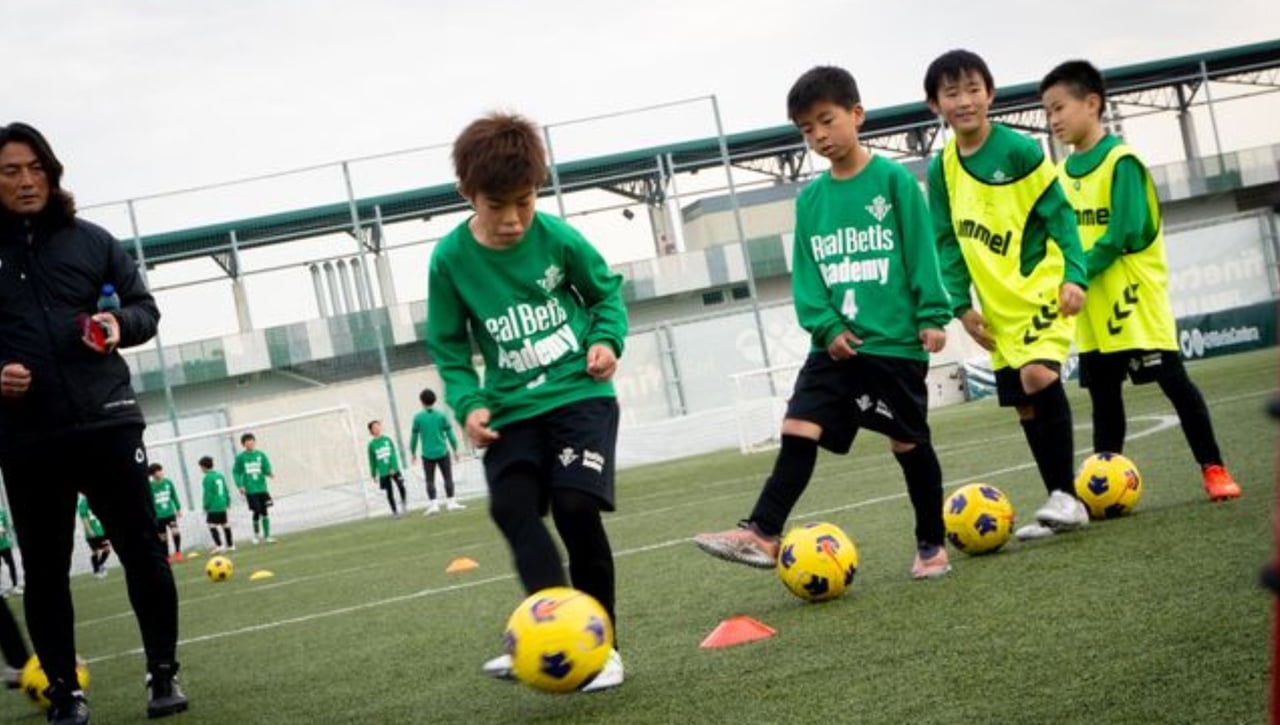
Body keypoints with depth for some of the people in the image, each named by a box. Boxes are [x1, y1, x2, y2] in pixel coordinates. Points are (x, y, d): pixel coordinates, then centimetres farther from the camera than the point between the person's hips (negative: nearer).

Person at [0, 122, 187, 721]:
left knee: (141, 548, 1)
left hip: (105, 419, 0)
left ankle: (163, 673, 15)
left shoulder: (89, 240, 6)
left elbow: (145, 306, 12)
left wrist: (119, 323, -9)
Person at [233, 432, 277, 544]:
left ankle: (267, 536, 10)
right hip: (250, 490, -2)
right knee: (257, 512, -3)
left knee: (264, 512, 2)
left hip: (262, 488, 2)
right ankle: (256, 535, 16)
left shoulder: (261, 455, 4)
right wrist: (240, 485, -10)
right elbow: (236, 472, 0)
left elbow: (266, 468, 1)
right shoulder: (240, 457, -1)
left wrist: (269, 473, -21)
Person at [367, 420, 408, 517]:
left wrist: (393, 467, -14)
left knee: (401, 486, -11)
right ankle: (395, 511, 17)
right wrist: (374, 474, 6)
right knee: (389, 492, 5)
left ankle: (403, 502, 17)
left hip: (393, 469, 0)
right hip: (383, 473, 0)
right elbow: (372, 461, 5)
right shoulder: (372, 444, 0)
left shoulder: (387, 440, 0)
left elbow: (393, 454, -5)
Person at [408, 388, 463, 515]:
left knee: (430, 481, 6)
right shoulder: (441, 415, -2)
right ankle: (451, 502, 4)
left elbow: (414, 437, 1)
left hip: (428, 454, 0)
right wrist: (455, 449, 10)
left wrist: (413, 453, 13)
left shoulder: (418, 418, -4)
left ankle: (433, 504, -1)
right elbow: (449, 433, 0)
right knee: (448, 478, 7)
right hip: (442, 452, 0)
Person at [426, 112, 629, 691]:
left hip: (580, 391, -2)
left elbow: (607, 292, 9)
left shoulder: (558, 238, -9)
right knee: (512, 508, -17)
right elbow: (448, 345, 4)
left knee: (575, 505, -15)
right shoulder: (450, 259, -6)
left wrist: (607, 339, -9)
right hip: (513, 407, 3)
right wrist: (468, 403, -10)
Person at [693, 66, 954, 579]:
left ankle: (933, 545, 20)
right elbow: (805, 272, 6)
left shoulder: (893, 180, -4)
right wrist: (825, 325, -7)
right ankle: (762, 535, -8)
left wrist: (933, 315, -10)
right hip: (836, 344, 4)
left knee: (909, 442, 6)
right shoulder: (810, 198, 7)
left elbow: (921, 251, -5)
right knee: (798, 430, -6)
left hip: (895, 342, -4)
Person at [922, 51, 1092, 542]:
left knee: (1038, 375, -25)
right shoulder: (942, 169, 3)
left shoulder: (1019, 150, -11)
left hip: (1042, 290, -5)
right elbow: (948, 242, 6)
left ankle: (1065, 494, -14)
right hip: (998, 307, 5)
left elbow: (1060, 214, -9)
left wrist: (1074, 275, -17)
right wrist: (961, 304, 0)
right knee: (1026, 406, 7)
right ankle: (1063, 503, 19)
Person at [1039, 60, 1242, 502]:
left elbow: (1125, 233, -19)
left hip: (1134, 298, -7)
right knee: (1102, 395, 9)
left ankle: (1213, 468, 5)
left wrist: (1079, 271, -20)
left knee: (1173, 380, -2)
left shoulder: (1120, 159, -11)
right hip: (1092, 309, 7)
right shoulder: (1062, 171, 10)